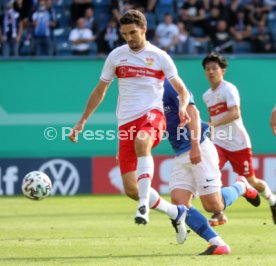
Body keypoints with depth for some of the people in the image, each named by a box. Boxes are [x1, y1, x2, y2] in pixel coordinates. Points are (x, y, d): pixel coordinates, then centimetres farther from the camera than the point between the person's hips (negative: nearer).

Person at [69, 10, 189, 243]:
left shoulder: (159, 57, 5)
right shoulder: (116, 56, 11)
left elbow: (182, 90, 7)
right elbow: (100, 91, 20)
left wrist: (183, 108, -16)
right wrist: (82, 122, 17)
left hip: (153, 115, -3)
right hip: (126, 122, 4)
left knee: (141, 142, -42)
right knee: (130, 189, -6)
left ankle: (144, 206, -43)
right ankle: (175, 212, 16)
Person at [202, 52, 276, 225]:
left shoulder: (229, 89, -14)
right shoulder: (207, 96, 9)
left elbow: (235, 113, -31)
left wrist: (214, 124, -41)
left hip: (238, 143, -5)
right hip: (219, 143, 5)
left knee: (251, 181, 6)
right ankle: (218, 213, -17)